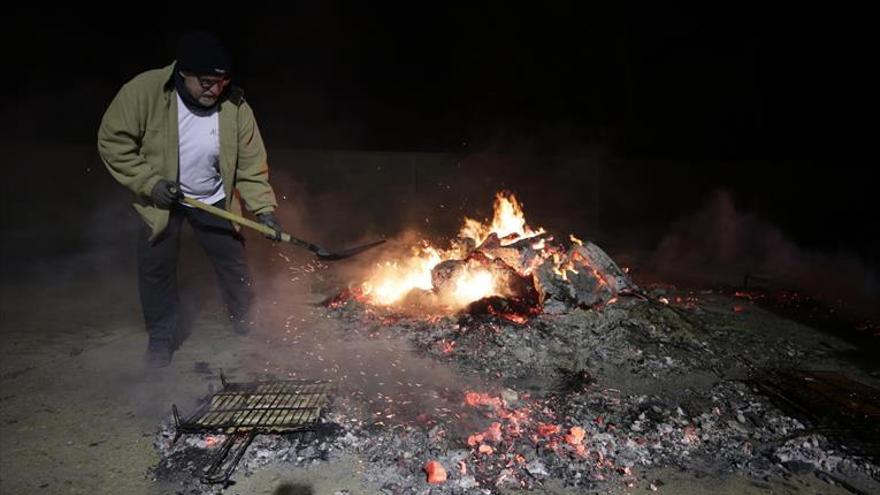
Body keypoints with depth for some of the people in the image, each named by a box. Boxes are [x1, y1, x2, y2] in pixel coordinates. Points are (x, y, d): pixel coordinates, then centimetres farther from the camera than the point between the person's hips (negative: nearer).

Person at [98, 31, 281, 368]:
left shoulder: (235, 106, -20)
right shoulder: (144, 91, -25)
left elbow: (251, 165, -14)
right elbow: (112, 141, -15)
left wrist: (263, 209, -23)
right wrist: (149, 182, -22)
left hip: (214, 199, 1)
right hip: (160, 199, -1)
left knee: (233, 261, 9)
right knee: (156, 269, 5)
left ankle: (248, 325, 32)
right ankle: (162, 337, 26)